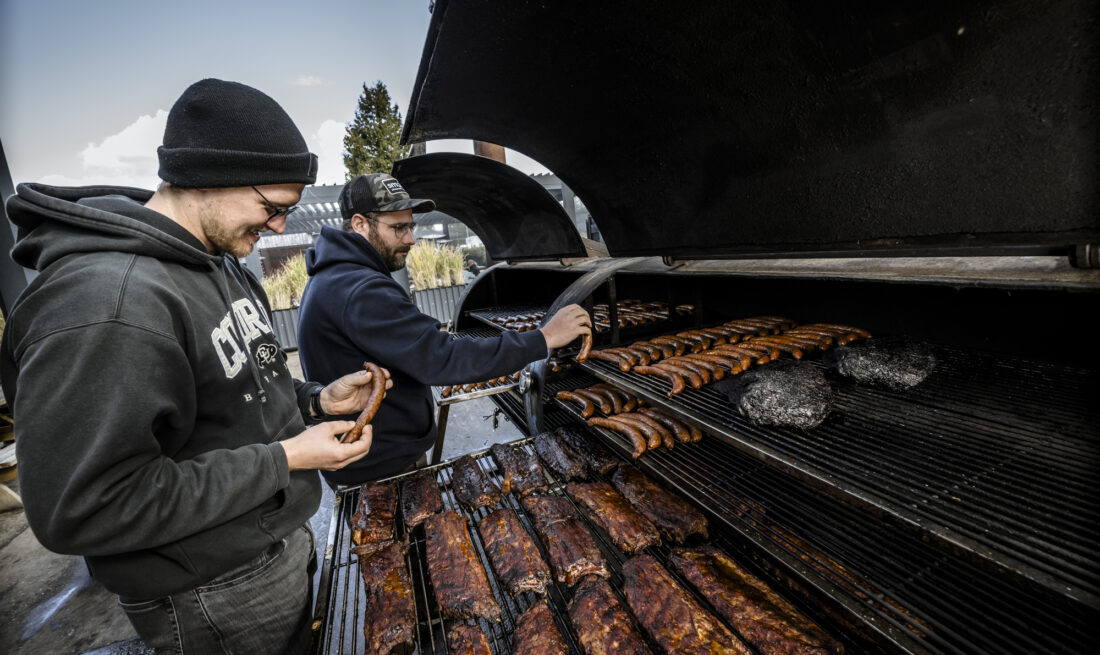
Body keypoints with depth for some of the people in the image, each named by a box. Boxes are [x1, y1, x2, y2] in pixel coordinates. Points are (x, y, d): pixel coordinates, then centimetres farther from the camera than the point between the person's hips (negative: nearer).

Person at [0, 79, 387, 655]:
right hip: (214, 600, -8)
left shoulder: (220, 264, 4)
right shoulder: (105, 303, -29)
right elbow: (78, 510, -28)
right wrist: (282, 460, -25)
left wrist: (316, 398, -2)